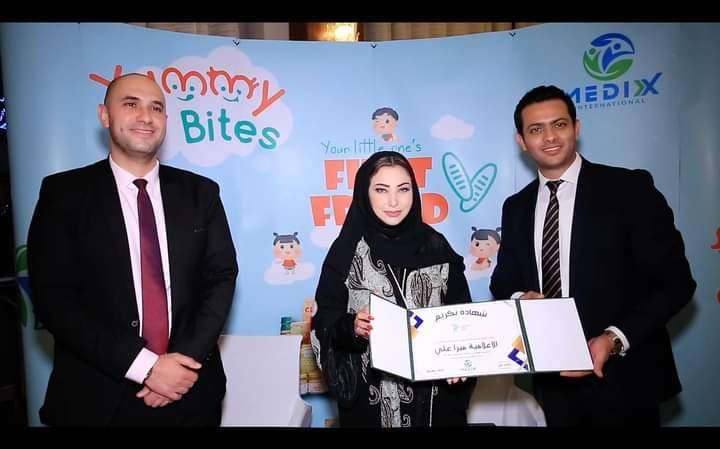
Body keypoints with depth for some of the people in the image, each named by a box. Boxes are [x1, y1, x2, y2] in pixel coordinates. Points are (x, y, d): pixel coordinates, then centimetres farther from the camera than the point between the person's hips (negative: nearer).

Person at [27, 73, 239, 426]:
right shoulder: (64, 193, -4)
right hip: (99, 397, -2)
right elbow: (53, 298, -10)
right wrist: (145, 366, -17)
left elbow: (221, 277, 0)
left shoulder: (199, 192, 3)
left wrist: (187, 359, -13)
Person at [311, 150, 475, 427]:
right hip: (369, 395, -1)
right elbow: (324, 322, -4)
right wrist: (351, 327, -23)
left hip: (433, 392, 2)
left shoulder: (436, 247, -1)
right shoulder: (347, 250, -6)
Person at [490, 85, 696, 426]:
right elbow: (504, 279, 11)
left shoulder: (630, 188, -9)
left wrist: (615, 339, -21)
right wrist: (519, 297, -11)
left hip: (623, 378, -3)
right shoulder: (515, 207, 5)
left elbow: (674, 281, -10)